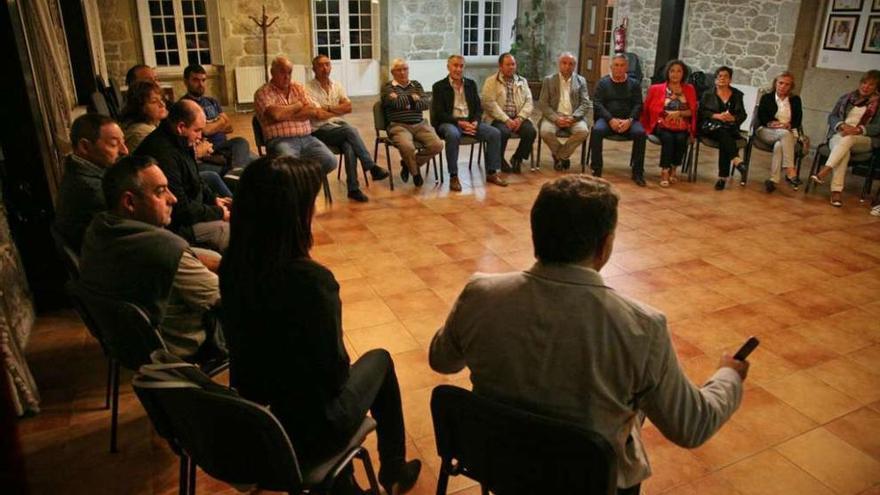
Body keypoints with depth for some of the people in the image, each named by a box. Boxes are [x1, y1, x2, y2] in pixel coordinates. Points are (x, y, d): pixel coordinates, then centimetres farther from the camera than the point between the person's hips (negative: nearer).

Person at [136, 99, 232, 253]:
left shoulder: (178, 142, 5)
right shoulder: (163, 154, -27)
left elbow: (196, 180, 22)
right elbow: (181, 209, -25)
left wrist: (214, 198, 6)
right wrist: (218, 213, -15)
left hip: (191, 210, 11)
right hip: (175, 226, -11)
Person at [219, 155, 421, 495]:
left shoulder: (231, 266, -10)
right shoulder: (311, 278, -30)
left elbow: (248, 344, 5)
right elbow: (334, 372, -21)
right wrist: (339, 371, 2)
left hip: (249, 419, 6)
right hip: (308, 430, -5)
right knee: (379, 360, 20)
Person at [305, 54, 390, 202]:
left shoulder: (337, 86, 14)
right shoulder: (309, 89, -4)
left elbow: (348, 107, 2)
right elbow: (319, 115, -14)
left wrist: (329, 108, -8)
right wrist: (339, 110, -1)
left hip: (339, 127, 4)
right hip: (320, 131, -4)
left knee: (349, 147, -29)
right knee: (350, 130, -31)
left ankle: (353, 189, -28)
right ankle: (372, 167, -25)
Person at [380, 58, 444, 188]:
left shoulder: (416, 84, 19)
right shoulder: (387, 87, 7)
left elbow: (427, 103, 2)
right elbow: (396, 103, -13)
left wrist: (405, 102, -7)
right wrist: (412, 98, 1)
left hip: (420, 125, 4)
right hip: (399, 126, -4)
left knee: (437, 145, -21)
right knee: (407, 147, -36)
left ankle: (408, 164, 3)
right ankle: (415, 172, -2)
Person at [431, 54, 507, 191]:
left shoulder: (471, 84, 15)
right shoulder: (439, 86, 0)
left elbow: (479, 108, 12)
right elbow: (439, 113, -8)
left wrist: (475, 122, -10)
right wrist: (459, 122, -20)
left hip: (470, 122, 5)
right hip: (449, 123, -5)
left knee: (495, 133, -17)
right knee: (453, 135, -40)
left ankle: (491, 173, -7)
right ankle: (453, 176, -28)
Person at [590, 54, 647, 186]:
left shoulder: (634, 84, 15)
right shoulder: (602, 82, 11)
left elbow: (638, 105, 5)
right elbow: (597, 104, -1)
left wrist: (629, 120, -15)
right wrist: (611, 120, -16)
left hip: (628, 120, 1)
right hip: (607, 118, -1)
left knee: (640, 132, -29)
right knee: (597, 130, -33)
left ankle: (637, 172, -19)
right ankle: (596, 170, -25)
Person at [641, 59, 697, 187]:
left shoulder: (689, 89, 13)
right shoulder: (656, 89, 9)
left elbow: (692, 111, 5)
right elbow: (648, 109, 7)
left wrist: (679, 113, -12)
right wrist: (664, 116, -5)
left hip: (681, 127, 1)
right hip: (662, 125, -1)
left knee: (681, 139, -30)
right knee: (668, 138, -33)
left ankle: (672, 169, -11)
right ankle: (665, 172, -26)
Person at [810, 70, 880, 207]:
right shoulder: (846, 98, 18)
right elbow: (832, 117, 11)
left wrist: (858, 130, -19)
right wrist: (842, 125, -12)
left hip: (864, 140, -1)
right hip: (838, 135, 1)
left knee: (847, 139, -39)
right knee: (843, 147, -38)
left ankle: (823, 172, -51)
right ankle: (836, 192, -49)